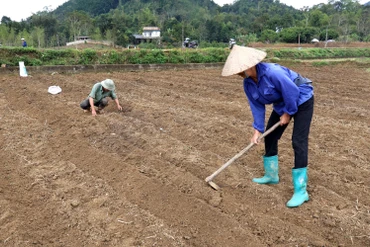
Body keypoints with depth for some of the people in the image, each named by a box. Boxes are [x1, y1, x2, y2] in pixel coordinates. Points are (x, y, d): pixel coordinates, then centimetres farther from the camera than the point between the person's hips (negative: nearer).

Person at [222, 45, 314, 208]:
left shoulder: (272, 72, -35)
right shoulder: (248, 83, -9)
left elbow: (292, 92, -27)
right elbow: (257, 106, -3)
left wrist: (288, 113, -16)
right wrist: (257, 130, -8)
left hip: (302, 100, -8)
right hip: (282, 104, 8)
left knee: (298, 142, -15)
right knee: (270, 137, 11)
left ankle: (301, 191, -11)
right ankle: (271, 175, 30)